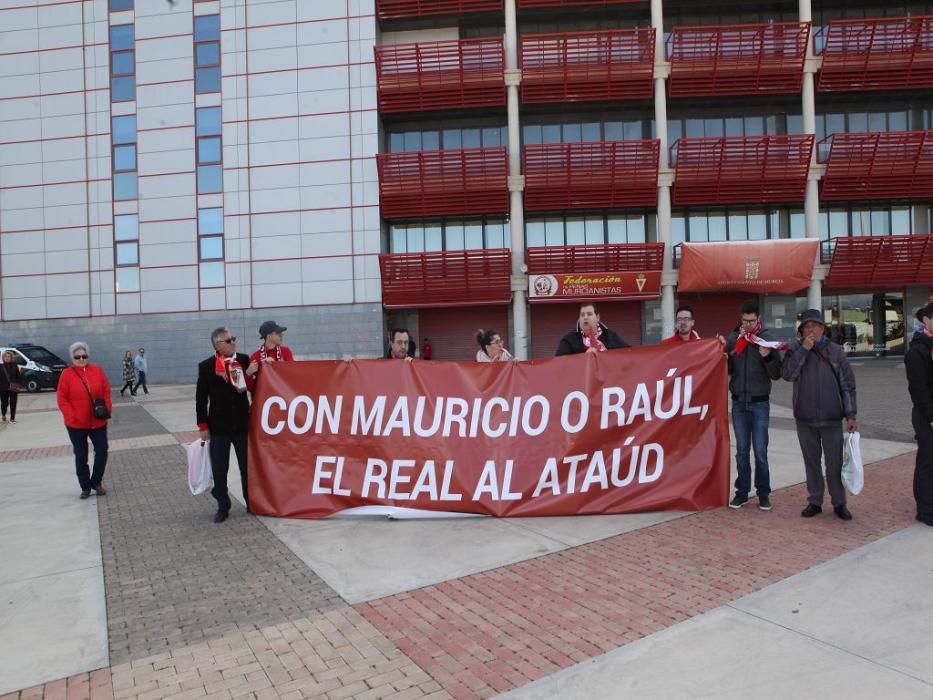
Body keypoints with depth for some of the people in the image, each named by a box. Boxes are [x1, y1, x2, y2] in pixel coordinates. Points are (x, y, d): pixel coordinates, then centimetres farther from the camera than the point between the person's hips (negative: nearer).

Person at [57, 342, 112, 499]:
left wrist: (107, 410, -6)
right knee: (81, 456, 7)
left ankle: (97, 483, 23)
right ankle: (85, 487, 21)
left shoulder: (97, 371, 0)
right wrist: (71, 416, -15)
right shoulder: (66, 374, -7)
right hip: (76, 424, -2)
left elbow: (106, 392, 5)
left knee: (102, 452, 5)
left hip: (98, 422, 2)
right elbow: (62, 399, -7)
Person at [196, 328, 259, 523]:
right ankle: (223, 507, 21)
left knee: (247, 467, 11)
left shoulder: (244, 360, -1)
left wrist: (249, 375, -16)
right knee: (219, 470, 6)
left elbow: (252, 388, 4)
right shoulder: (206, 366, -5)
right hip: (218, 426, -1)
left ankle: (251, 503, 25)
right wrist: (203, 426, -3)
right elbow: (201, 398, -2)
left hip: (242, 423, 1)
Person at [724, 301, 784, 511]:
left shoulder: (767, 340, -2)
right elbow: (727, 369, 7)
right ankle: (742, 491, 17)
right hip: (739, 403, 2)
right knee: (742, 450, 8)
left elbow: (777, 374, -3)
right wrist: (723, 356, -13)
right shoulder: (733, 339, 3)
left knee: (760, 450, 1)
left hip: (760, 403, -2)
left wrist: (768, 358, -19)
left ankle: (763, 493, 14)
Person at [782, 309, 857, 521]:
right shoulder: (795, 350, 2)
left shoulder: (835, 351, 1)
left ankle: (839, 503, 18)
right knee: (811, 462, 11)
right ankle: (814, 501, 22)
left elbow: (847, 385, 2)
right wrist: (804, 349, -16)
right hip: (804, 418, 1)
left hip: (831, 418, -1)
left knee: (834, 463, 4)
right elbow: (787, 374, -14)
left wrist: (850, 415, -2)